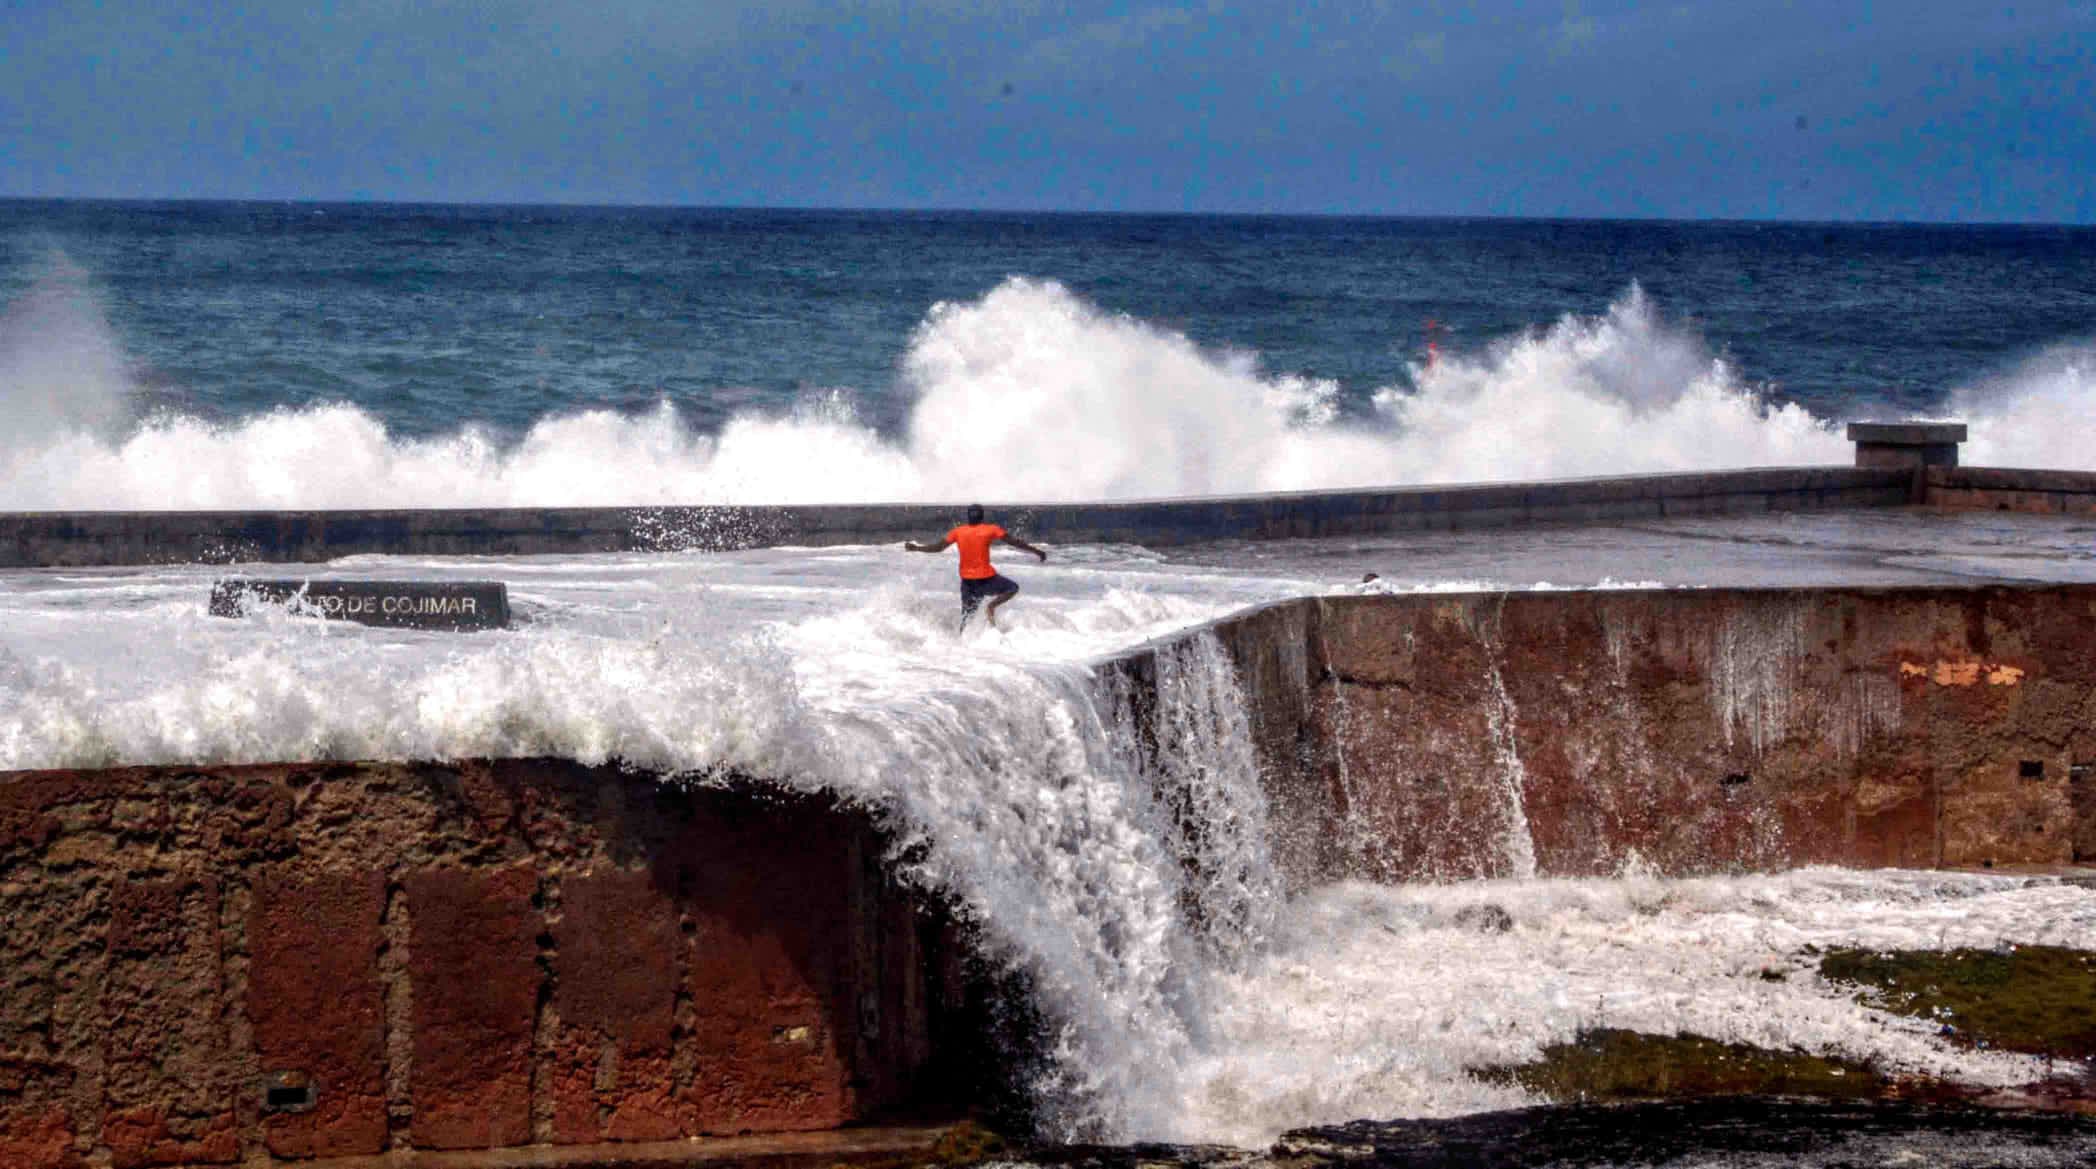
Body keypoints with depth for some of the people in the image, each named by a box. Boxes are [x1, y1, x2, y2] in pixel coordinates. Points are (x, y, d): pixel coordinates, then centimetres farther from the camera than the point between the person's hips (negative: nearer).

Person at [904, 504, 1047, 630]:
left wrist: (916, 548, 20)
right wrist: (1037, 552, 3)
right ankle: (992, 606, -5)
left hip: (967, 581, 4)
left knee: (966, 616, 14)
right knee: (1012, 588, 17)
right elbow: (1015, 542, -4)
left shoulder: (958, 532, 2)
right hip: (985, 578, -4)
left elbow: (939, 547, 6)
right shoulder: (991, 530, -6)